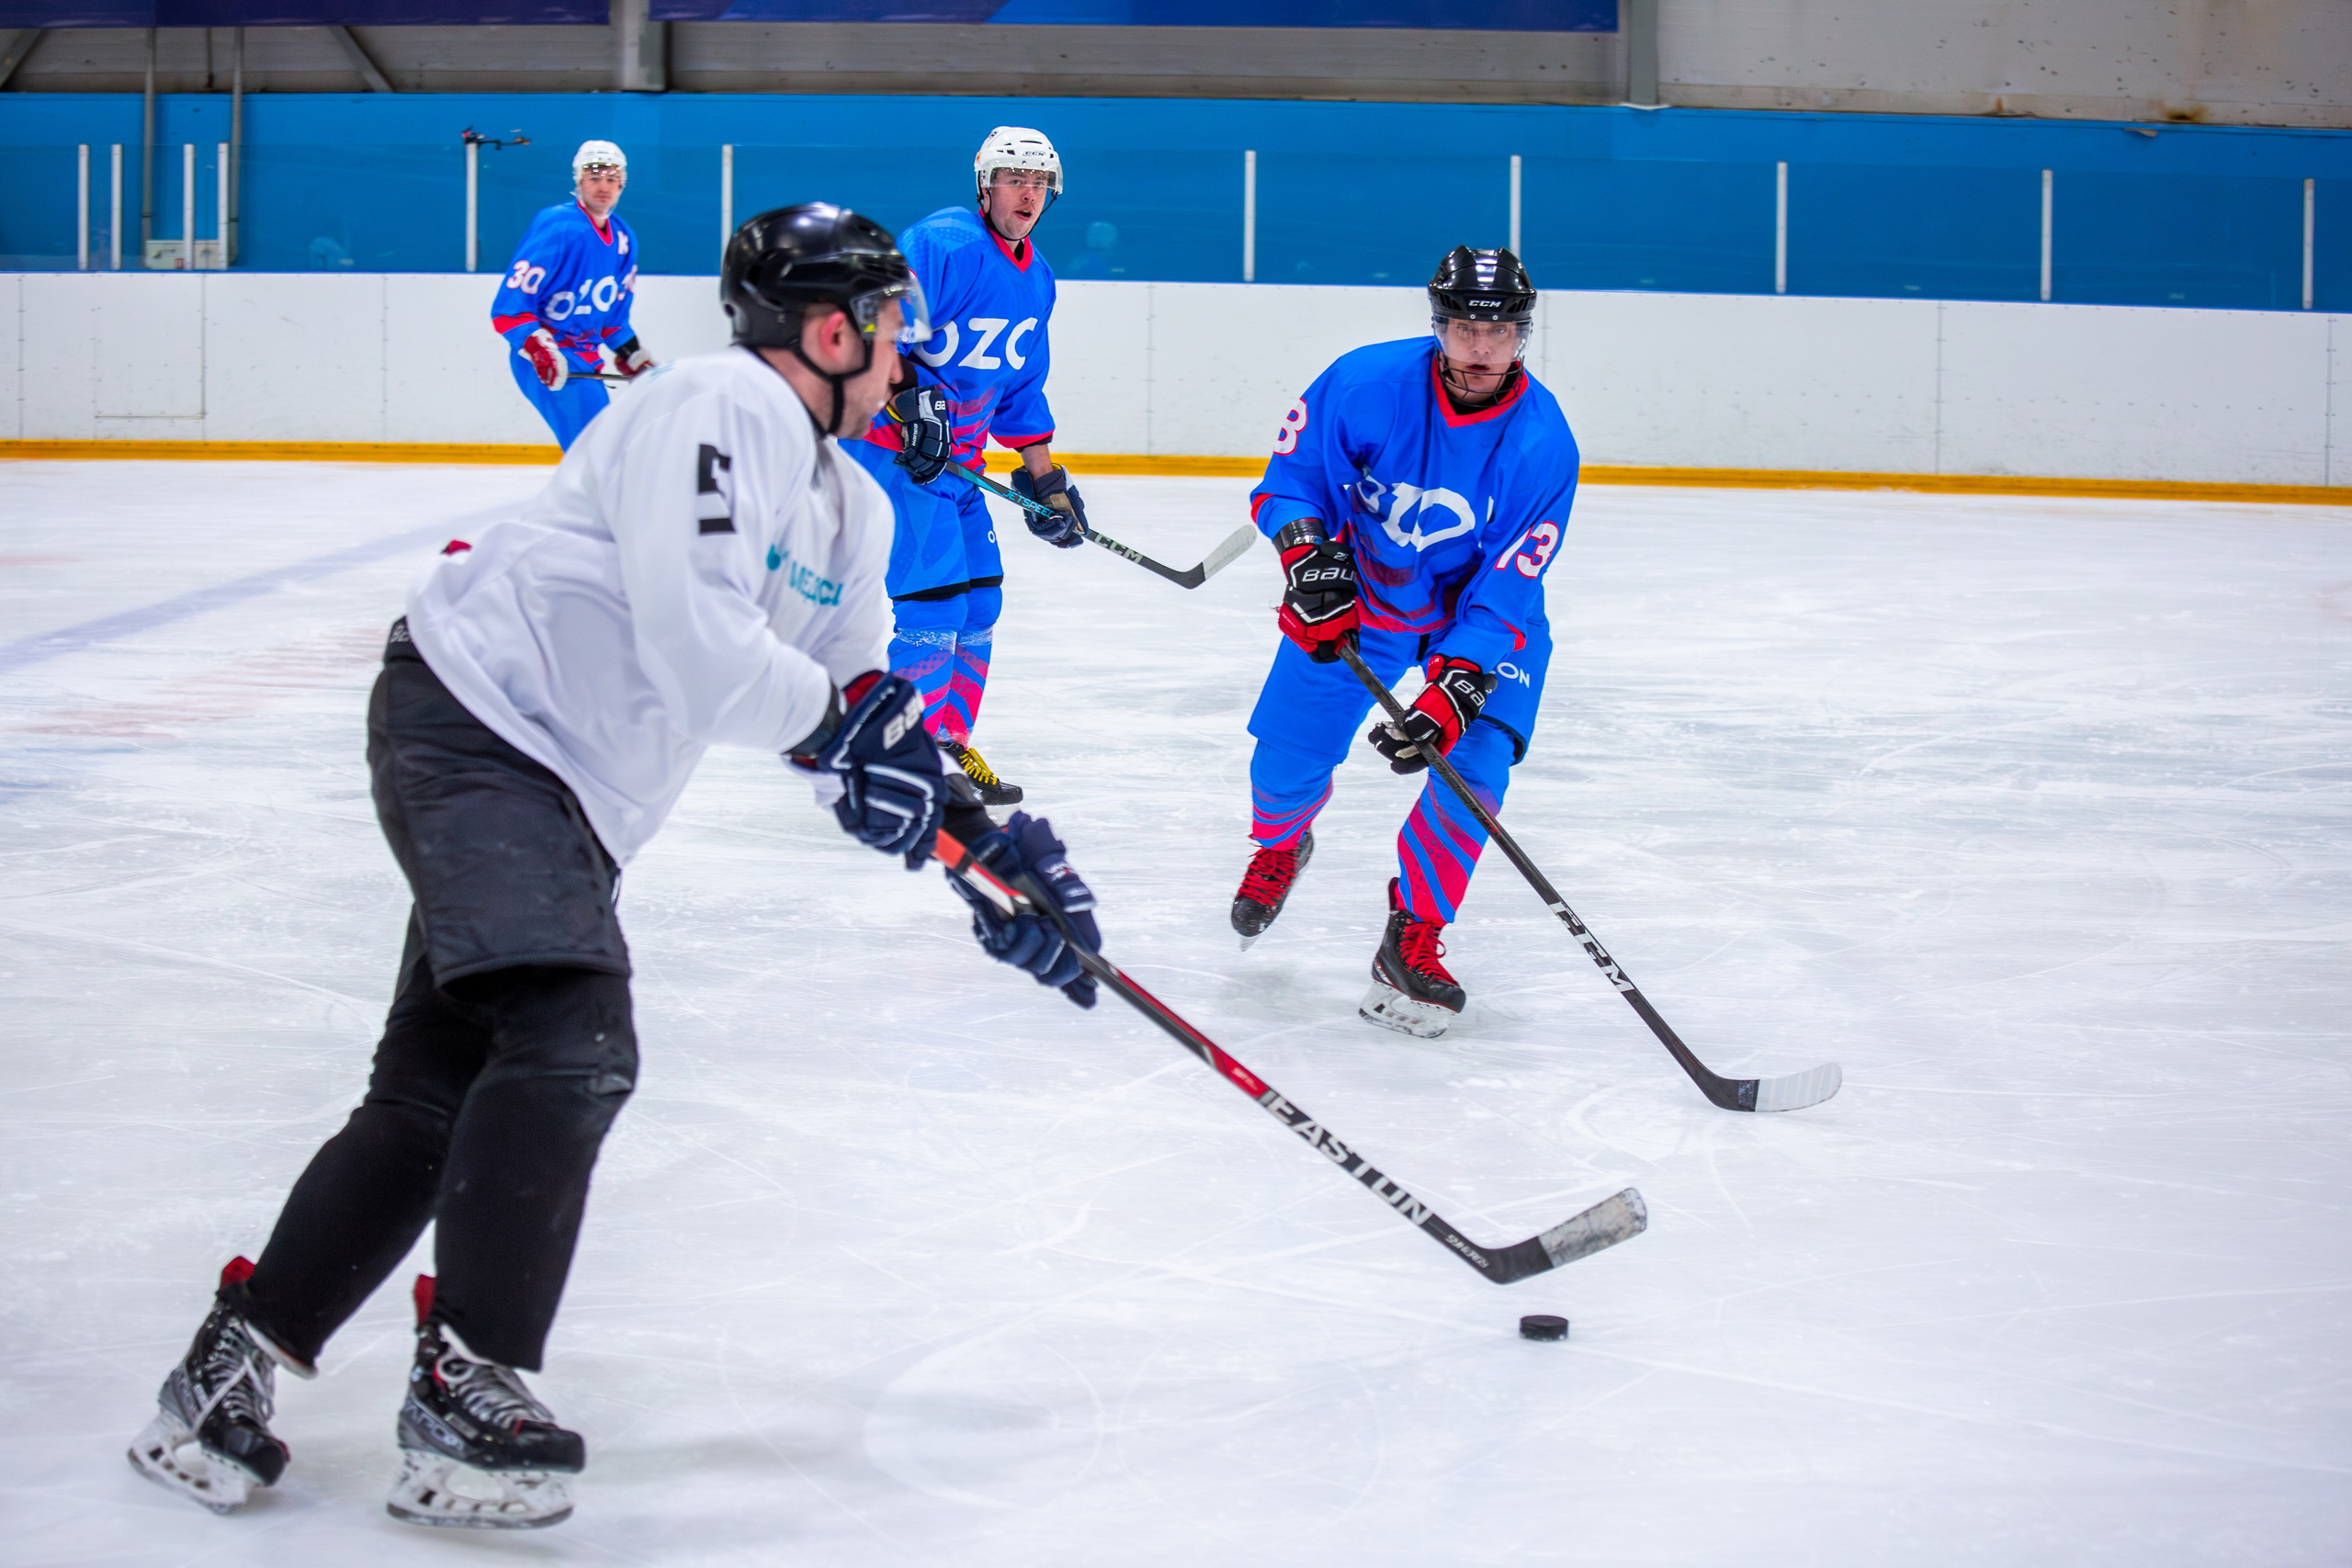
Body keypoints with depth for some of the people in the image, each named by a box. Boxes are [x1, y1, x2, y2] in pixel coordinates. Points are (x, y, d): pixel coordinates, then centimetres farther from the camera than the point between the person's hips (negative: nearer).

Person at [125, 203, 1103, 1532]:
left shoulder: (848, 508, 16)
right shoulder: (721, 411, -15)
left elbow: (862, 716, 20)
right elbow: (695, 647, -25)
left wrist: (984, 839, 9)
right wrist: (834, 714, -14)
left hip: (569, 804, 10)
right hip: (472, 715, -10)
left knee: (440, 1095, 6)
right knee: (574, 1042, -22)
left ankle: (235, 1360, 15)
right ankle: (465, 1386, -16)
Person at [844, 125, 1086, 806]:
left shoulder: (1036, 279, 11)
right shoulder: (944, 245, -18)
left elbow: (1020, 389, 20)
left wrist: (1046, 476, 18)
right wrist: (913, 400, -32)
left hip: (957, 457, 9)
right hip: (888, 444, -9)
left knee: (981, 601, 13)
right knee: (936, 602, -14)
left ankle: (951, 744, 26)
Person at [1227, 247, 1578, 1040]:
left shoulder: (1543, 446, -27)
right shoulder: (1367, 382, -25)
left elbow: (1505, 595, -27)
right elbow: (1292, 477, -10)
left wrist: (1452, 692, -38)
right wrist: (1306, 553, -30)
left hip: (1480, 610, -1)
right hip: (1357, 588, 1)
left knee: (1473, 760, -21)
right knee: (1288, 756, 2)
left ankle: (1412, 939, -4)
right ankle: (1278, 844, 40)